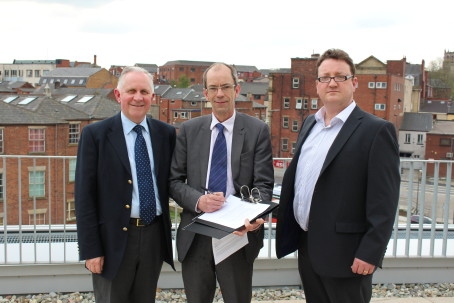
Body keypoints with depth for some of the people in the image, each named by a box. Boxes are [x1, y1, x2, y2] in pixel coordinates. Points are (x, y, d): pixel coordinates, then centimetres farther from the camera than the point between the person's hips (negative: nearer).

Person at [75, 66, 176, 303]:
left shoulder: (166, 133, 4)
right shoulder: (95, 134, -5)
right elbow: (84, 195, -7)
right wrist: (90, 249, -10)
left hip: (154, 237, 3)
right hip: (114, 238, -3)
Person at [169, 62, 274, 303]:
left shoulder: (257, 130, -2)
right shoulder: (189, 130, 5)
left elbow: (263, 183, -5)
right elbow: (174, 180, 3)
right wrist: (198, 200, -17)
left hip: (239, 233, -2)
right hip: (194, 237, 2)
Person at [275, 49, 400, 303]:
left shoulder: (376, 130, -12)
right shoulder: (309, 123, 10)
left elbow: (384, 202, -15)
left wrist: (370, 254, -17)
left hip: (345, 254, -6)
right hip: (306, 246, 7)